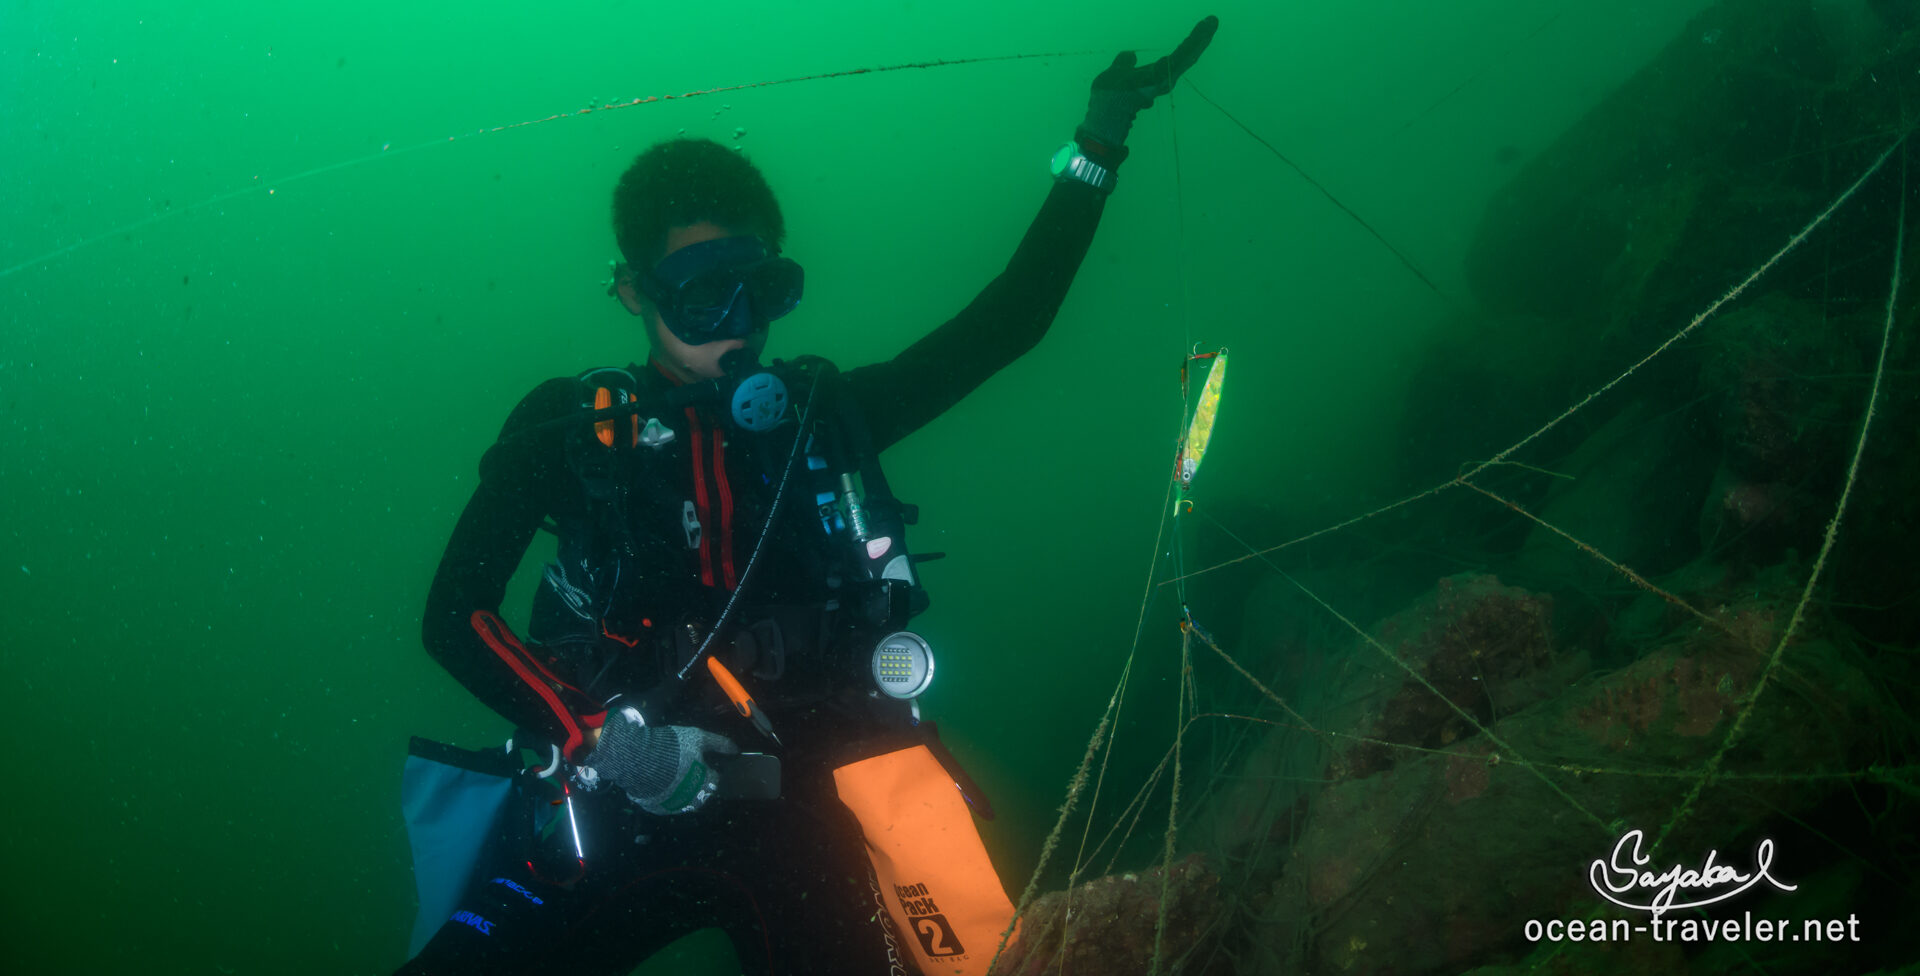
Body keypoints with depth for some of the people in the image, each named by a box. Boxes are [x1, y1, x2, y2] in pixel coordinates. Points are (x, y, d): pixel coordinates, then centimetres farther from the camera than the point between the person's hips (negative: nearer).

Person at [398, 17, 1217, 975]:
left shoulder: (823, 412, 16)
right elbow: (454, 615, 3)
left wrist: (1096, 147, 17)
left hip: (805, 796, 2)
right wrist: (601, 736, -10)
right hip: (621, 804, -2)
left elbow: (1008, 319, 18)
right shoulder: (570, 427, 10)